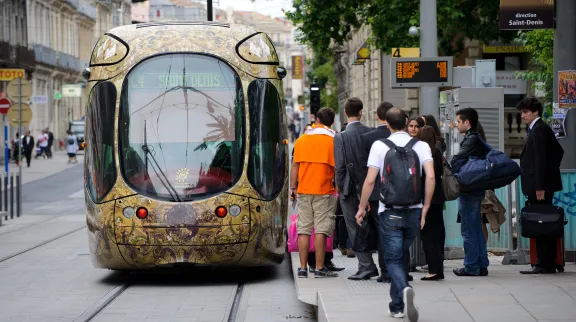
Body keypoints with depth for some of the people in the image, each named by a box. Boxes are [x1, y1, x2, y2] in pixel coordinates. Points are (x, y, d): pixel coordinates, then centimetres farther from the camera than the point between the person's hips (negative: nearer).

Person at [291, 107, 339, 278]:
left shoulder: (301, 139, 7)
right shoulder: (332, 140, -4)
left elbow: (295, 166, 8)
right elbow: (337, 167, -7)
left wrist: (293, 188, 14)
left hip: (303, 190, 4)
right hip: (324, 191, -4)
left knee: (303, 229, 6)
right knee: (321, 230, -2)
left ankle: (303, 268, 5)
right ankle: (319, 268, -3)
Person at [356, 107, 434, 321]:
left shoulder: (379, 146, -4)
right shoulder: (421, 146, 0)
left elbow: (370, 180, -8)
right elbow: (431, 178, -10)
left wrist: (362, 207, 3)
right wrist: (425, 207, -1)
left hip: (390, 213, -2)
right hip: (414, 212, 3)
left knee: (393, 260, 2)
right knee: (400, 256, 19)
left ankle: (404, 289, -28)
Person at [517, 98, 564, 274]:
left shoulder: (538, 130, -12)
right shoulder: (539, 129, 18)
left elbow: (540, 159, -18)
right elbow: (558, 151, 26)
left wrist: (540, 187, -20)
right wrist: (552, 172, 21)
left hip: (540, 186, -10)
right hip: (541, 185, 10)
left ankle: (545, 265, -7)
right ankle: (545, 263, 11)